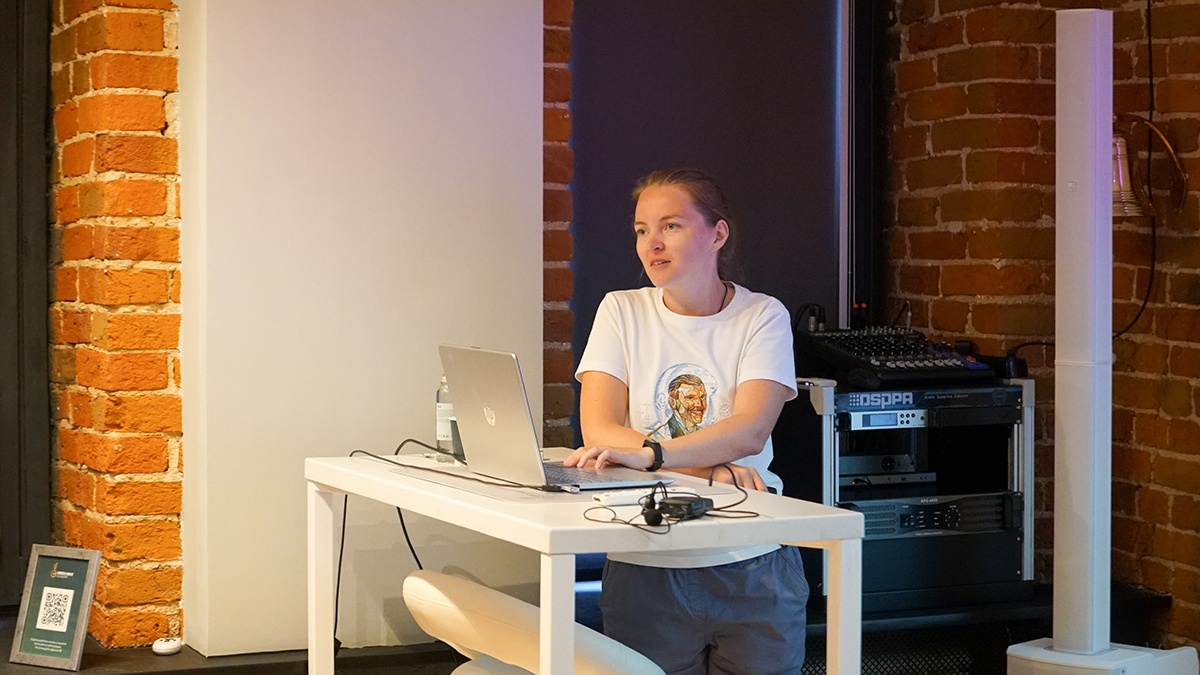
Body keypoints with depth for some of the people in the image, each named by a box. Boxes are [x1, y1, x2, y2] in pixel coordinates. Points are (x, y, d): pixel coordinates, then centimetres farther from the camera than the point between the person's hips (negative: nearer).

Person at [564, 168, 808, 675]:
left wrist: (648, 453, -32)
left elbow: (750, 431, -16)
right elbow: (599, 431, -8)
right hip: (645, 570, 1)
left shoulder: (763, 317, 0)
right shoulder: (622, 312, 4)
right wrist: (712, 468, -20)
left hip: (752, 569, 0)